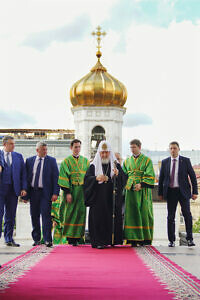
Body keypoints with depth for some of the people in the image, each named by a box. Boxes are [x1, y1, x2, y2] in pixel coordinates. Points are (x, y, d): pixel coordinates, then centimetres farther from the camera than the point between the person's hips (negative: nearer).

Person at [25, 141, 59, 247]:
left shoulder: (51, 161, 3)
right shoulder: (29, 160, 9)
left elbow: (56, 177, -1)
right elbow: (26, 176, 9)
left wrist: (55, 193, -10)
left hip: (45, 192, -3)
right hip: (33, 192, 3)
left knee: (46, 215, -9)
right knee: (34, 216, 8)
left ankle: (47, 240, -7)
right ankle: (36, 239, 18)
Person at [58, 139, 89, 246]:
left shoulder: (85, 161, 12)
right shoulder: (66, 161, 2)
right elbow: (64, 177, -4)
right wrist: (67, 192, -13)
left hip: (82, 191, 3)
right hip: (70, 190, -3)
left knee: (81, 213, 2)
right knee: (70, 213, -2)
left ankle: (78, 236, 9)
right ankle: (70, 237, 4)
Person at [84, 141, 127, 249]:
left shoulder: (116, 165, 10)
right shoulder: (94, 165, 8)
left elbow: (123, 178, 1)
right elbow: (87, 178, -1)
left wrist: (117, 174, -20)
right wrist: (96, 178, -19)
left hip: (112, 198, 1)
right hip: (98, 198, -1)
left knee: (113, 218, -1)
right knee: (98, 219, -7)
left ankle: (112, 240, 9)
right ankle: (99, 242, -4)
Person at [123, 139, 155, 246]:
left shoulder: (147, 160, 4)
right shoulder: (127, 161, 16)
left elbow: (150, 176, -4)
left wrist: (141, 184, -16)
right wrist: (127, 184, -2)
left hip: (143, 191, -3)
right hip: (130, 191, 3)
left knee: (144, 213, -3)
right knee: (132, 214, -1)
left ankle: (144, 238, 2)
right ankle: (134, 239, 1)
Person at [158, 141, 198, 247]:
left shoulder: (185, 161, 3)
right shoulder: (165, 162, 8)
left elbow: (192, 176, 3)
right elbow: (161, 178, 13)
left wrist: (195, 192, -3)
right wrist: (160, 193, 9)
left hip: (183, 191, -2)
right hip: (170, 192, 2)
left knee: (187, 214, -9)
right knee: (170, 217, 4)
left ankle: (189, 239, 0)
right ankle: (171, 240, 11)